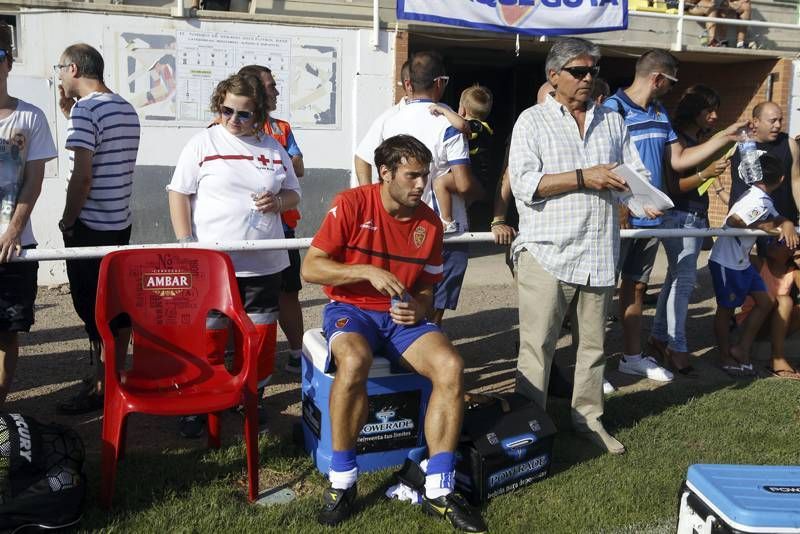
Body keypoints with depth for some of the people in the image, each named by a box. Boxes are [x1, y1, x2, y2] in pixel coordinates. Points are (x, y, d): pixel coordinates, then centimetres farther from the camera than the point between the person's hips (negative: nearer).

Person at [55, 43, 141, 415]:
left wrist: (67, 222, -9)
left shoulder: (85, 109, -15)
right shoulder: (127, 110, 11)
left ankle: (101, 389, 7)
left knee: (93, 308, -1)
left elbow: (82, 175, -20)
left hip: (90, 227, -8)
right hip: (120, 222, 9)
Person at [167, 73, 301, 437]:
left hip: (265, 264, 3)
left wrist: (278, 202, -8)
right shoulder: (203, 143, 1)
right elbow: (179, 193, -1)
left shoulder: (273, 148, 10)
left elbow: (293, 194, 16)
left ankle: (253, 397, 28)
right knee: (208, 336, 3)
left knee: (261, 335, 10)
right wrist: (186, 243, -10)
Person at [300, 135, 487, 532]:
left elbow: (427, 289, 12)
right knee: (354, 360, -38)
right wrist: (368, 271, -22)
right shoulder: (351, 205, -9)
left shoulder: (430, 222, 4)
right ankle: (342, 481, -19)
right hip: (351, 308, -4)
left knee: (451, 366, -24)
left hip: (403, 316, 4)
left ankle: (438, 491, -15)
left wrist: (419, 308, -12)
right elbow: (310, 268, -11)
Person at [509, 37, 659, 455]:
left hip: (598, 253, 5)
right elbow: (524, 184, -11)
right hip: (547, 253, -5)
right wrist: (584, 177, -14)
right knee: (536, 346, -2)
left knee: (593, 343, 12)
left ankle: (588, 418, 25)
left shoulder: (612, 122, 17)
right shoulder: (532, 122, 2)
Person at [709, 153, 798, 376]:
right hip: (726, 262, -10)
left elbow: (777, 219, 10)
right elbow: (733, 221, -26)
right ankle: (725, 357, 20)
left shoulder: (764, 200, 8)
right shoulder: (758, 202, -22)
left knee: (765, 302, 12)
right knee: (726, 308, 5)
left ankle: (741, 350, 20)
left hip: (742, 262, 10)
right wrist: (763, 226, -17)